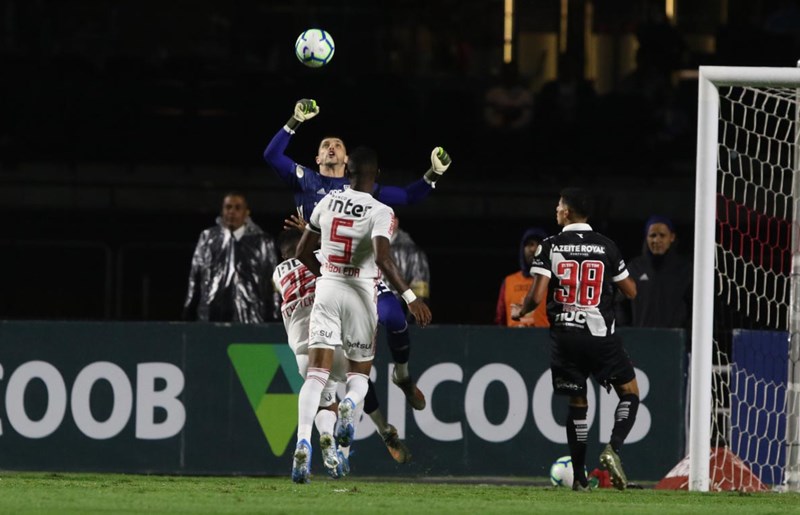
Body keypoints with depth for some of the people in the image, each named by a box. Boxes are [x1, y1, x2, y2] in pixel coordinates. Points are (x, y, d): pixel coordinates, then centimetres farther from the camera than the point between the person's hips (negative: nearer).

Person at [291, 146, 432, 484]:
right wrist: (410, 297, -23)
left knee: (317, 372, -3)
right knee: (359, 372, 15)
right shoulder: (379, 212, -10)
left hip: (326, 290, 2)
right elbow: (383, 259, -24)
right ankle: (349, 404, -22)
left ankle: (303, 440, -26)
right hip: (360, 294, -2)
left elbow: (303, 252, 13)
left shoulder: (328, 202, 4)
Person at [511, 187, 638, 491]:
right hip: (601, 335, -1)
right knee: (630, 392, 11)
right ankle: (613, 449, -13)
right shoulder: (606, 247, -1)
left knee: (577, 403, 12)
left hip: (565, 335, 1)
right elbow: (631, 292, 4)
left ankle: (579, 477, 10)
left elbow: (537, 296, -11)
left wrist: (520, 311, 11)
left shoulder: (550, 247, -3)